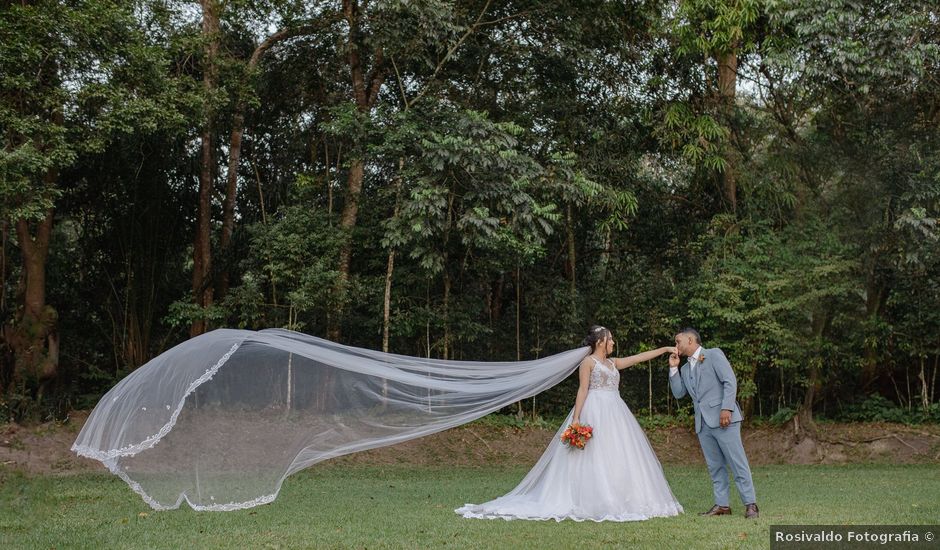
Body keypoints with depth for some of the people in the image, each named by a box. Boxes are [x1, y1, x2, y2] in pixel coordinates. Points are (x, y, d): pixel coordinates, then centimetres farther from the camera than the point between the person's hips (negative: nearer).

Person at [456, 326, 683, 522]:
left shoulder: (612, 363, 19)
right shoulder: (588, 362, -2)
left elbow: (639, 357, 20)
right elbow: (582, 390, -10)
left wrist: (666, 349, 17)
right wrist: (576, 419, -17)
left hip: (614, 414, 8)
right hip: (595, 414, -8)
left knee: (619, 457, 3)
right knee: (594, 457, -10)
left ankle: (615, 503, 6)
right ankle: (593, 504, -9)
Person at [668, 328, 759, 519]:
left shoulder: (714, 354, 0)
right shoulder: (685, 368, 21)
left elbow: (730, 381, -9)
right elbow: (679, 393, 15)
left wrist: (727, 408, -18)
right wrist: (673, 368, 8)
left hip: (723, 419, -7)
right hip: (703, 423, 7)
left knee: (737, 462, -7)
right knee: (715, 466, 7)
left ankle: (750, 504, -5)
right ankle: (722, 505, 10)